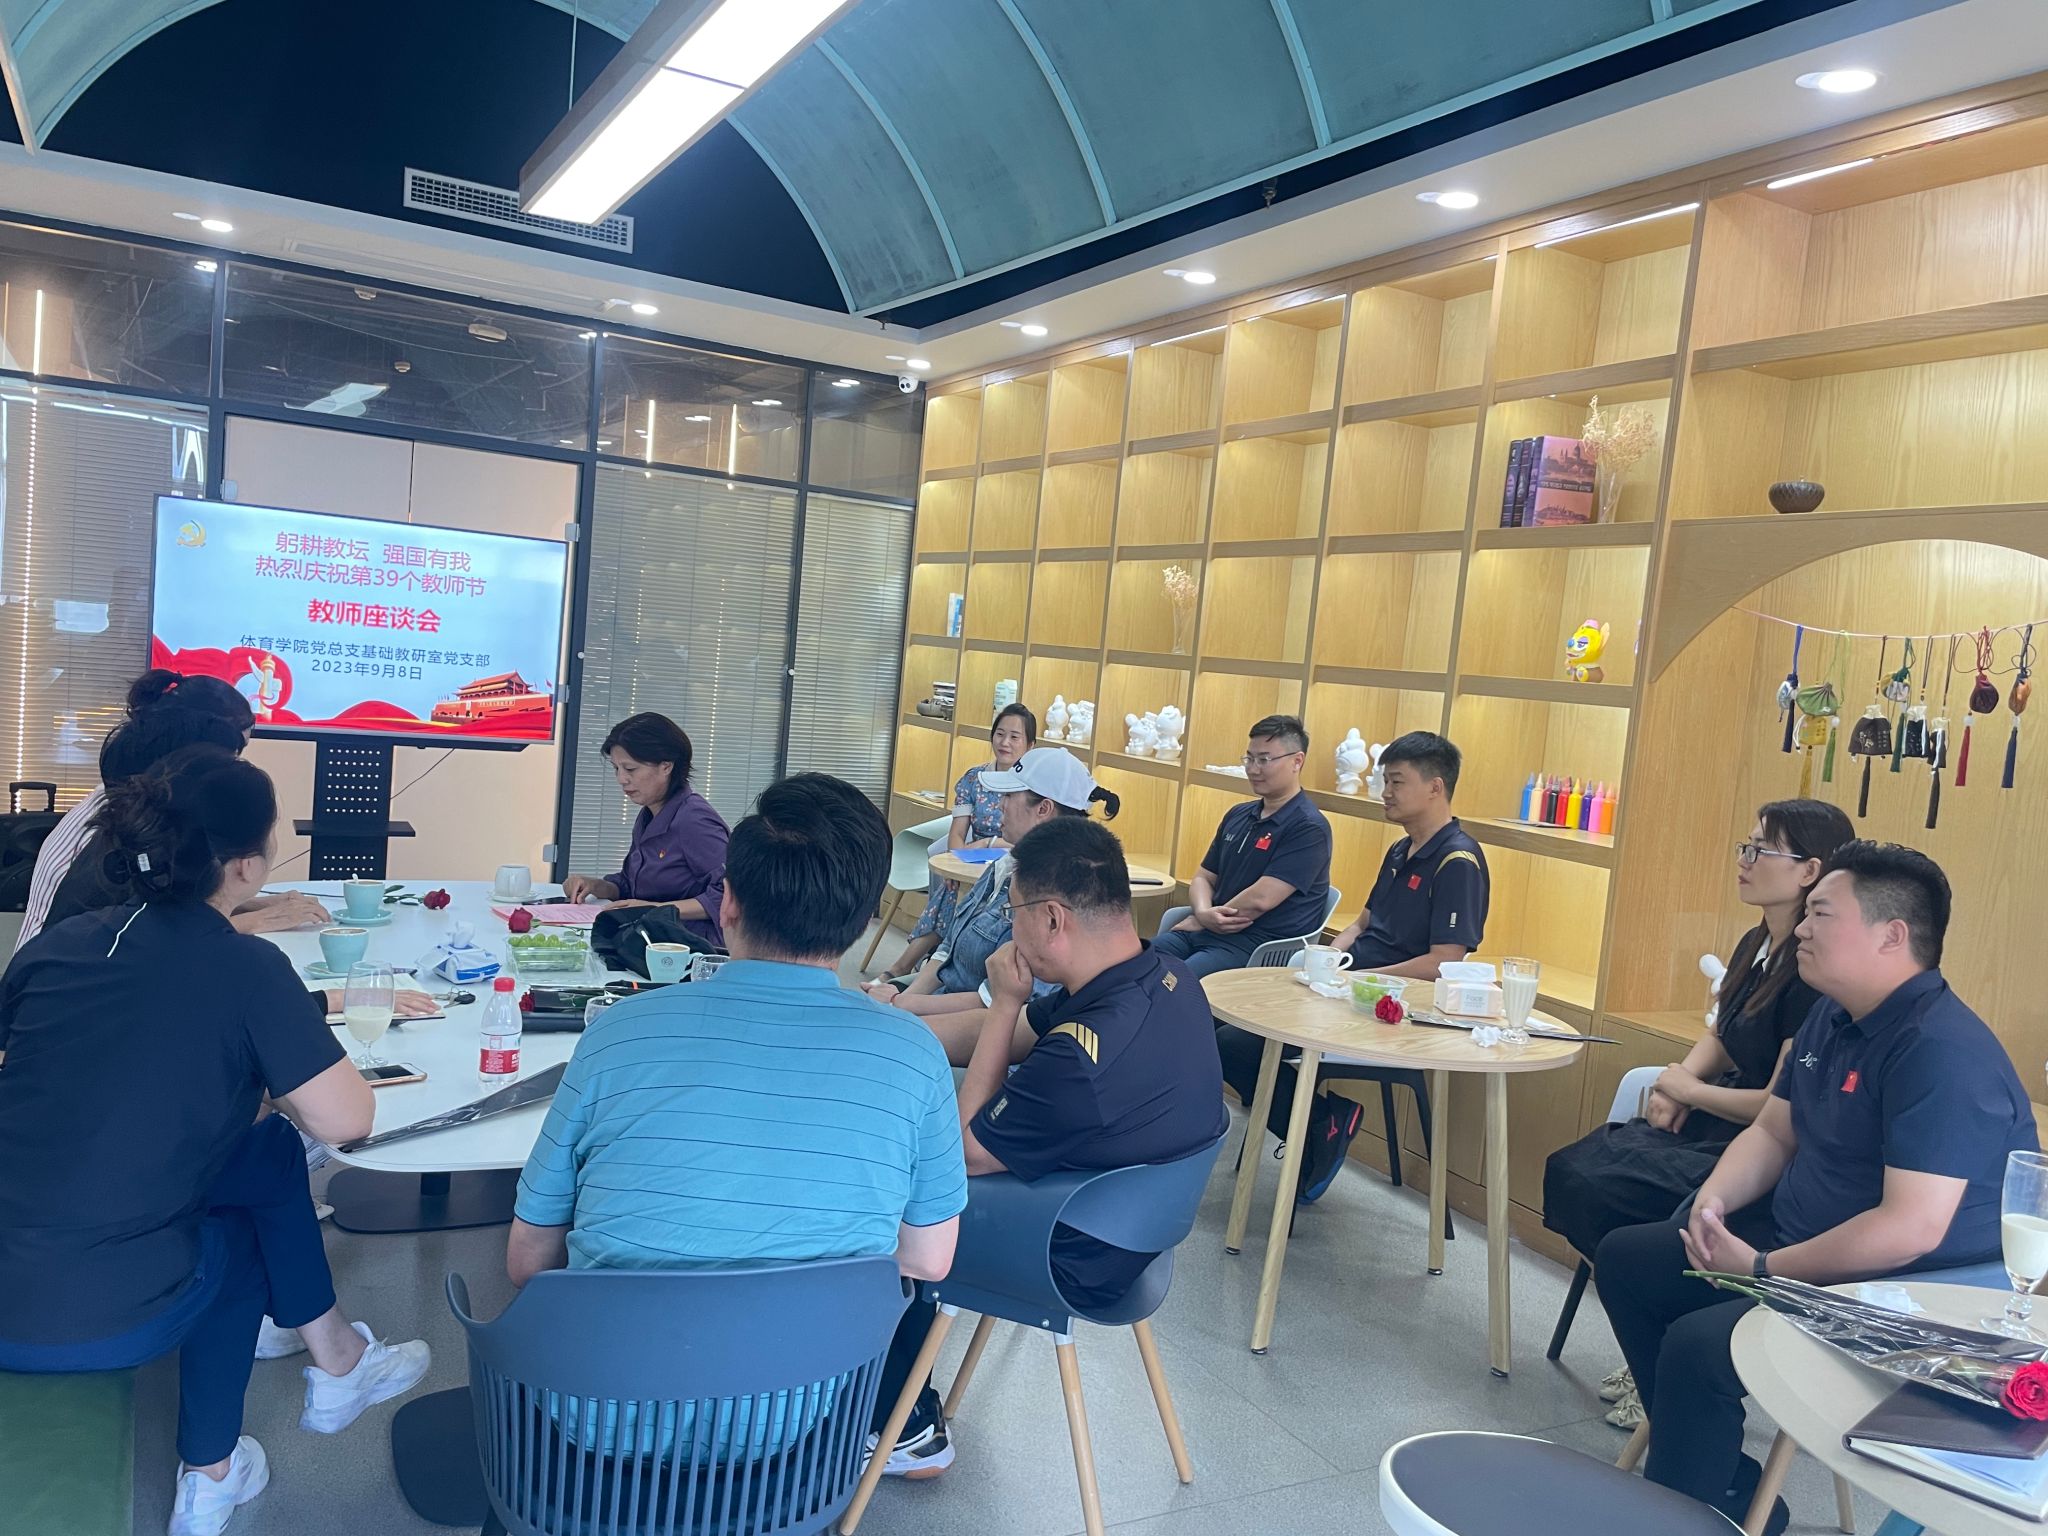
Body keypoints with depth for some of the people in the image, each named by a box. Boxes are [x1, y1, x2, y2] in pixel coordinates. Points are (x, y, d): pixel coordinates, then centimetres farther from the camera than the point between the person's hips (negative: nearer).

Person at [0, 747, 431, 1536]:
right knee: (242, 1220, 27)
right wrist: (268, 1070, 8)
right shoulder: (246, 968, -12)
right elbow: (347, 1120, -12)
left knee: (271, 1153, 21)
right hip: (105, 1321, -5)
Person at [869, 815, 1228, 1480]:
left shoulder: (1084, 1052, -37)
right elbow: (1026, 1025, 5)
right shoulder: (1165, 977, -11)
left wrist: (1006, 1003, -18)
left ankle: (908, 1430, 28)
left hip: (1075, 1263, -8)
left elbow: (967, 1150, -19)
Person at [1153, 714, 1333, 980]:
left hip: (1260, 947, -7)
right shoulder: (1237, 815, 18)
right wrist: (1203, 913, -6)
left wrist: (1199, 921, -5)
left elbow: (1261, 899, -17)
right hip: (1201, 930, 7)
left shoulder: (1308, 828, -9)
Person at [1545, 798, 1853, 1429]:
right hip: (1715, 1123, 9)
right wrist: (1678, 1081, 2)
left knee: (1593, 1189, -22)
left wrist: (1689, 1089, -7)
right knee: (1568, 1169, -10)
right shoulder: (1756, 945, 8)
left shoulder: (1815, 974, -21)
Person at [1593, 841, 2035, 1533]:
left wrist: (1764, 1269, -22)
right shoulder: (1832, 1018, 7)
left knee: (1698, 1344, -29)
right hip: (1802, 1239, 10)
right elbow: (1773, 1132, 15)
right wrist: (1715, 1198, -6)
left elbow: (1913, 1228, -30)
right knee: (1625, 1258, 9)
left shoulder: (1942, 1051, -25)